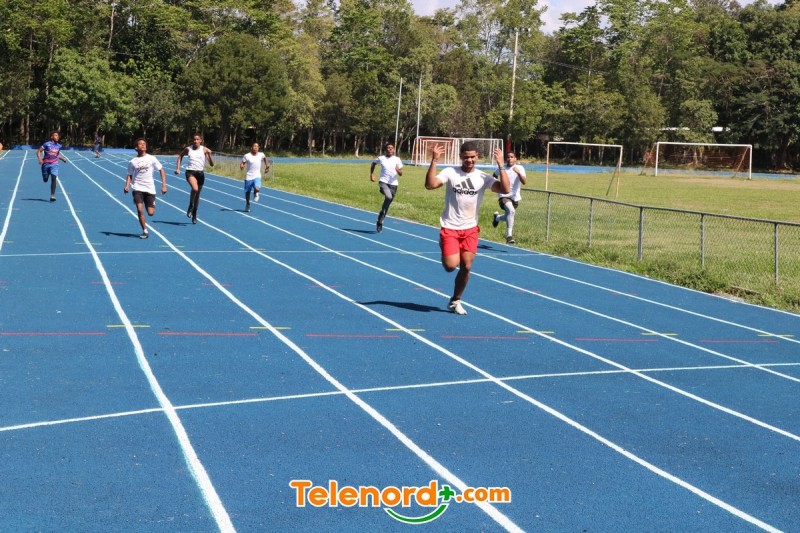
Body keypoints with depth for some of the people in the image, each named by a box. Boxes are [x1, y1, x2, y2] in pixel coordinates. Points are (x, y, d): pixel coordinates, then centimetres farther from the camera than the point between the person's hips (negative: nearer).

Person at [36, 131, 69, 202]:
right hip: (46, 164, -2)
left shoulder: (59, 146, 6)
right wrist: (39, 159, -19)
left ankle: (52, 195, -18)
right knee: (45, 180, 10)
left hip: (54, 164, 2)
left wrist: (63, 159, 10)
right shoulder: (47, 144, -8)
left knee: (54, 178, -18)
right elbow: (38, 151, -5)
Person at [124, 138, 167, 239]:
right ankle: (145, 231, -3)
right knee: (140, 209, -17)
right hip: (138, 188, 0)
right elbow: (129, 175, 10)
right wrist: (127, 186, -8)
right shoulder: (133, 162, 4)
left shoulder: (151, 159, 2)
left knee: (151, 213, -4)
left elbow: (161, 170, 4)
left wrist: (164, 185, -4)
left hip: (150, 188, 0)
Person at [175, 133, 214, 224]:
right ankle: (191, 206, -4)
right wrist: (178, 167, 15)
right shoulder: (188, 149, 3)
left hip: (200, 173, 2)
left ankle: (194, 215, 27)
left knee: (197, 195, 11)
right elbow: (180, 156, 22)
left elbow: (212, 164, -2)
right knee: (195, 189, -30)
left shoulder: (204, 150, 1)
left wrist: (209, 154, -16)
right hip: (190, 172, -2)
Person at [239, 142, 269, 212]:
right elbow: (242, 163, -4)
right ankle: (247, 205, 33)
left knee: (257, 189, -24)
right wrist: (241, 166, -26)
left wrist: (267, 166, 16)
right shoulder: (247, 156, -9)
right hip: (249, 177, -1)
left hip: (257, 176, 1)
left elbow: (265, 158, 21)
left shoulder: (261, 155, -2)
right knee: (247, 191, 9)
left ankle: (255, 193, 14)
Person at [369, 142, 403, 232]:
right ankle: (382, 211, -7)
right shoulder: (381, 158, 2)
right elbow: (373, 164, 23)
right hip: (383, 182, -2)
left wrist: (398, 170, -19)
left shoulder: (397, 159, 4)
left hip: (393, 184, 3)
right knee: (388, 197, -32)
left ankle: (380, 222, 24)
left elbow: (401, 174, 3)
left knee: (388, 204, 8)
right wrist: (372, 174, 15)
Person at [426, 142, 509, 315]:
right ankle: (445, 256, 26)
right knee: (451, 265, -13)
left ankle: (455, 301, 21)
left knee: (466, 267, 2)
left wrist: (500, 165, -20)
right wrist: (434, 161, -29)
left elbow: (505, 189, -14)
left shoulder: (483, 177, -1)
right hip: (450, 228, -2)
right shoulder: (450, 172, -6)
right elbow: (430, 185, -21)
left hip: (470, 229, 2)